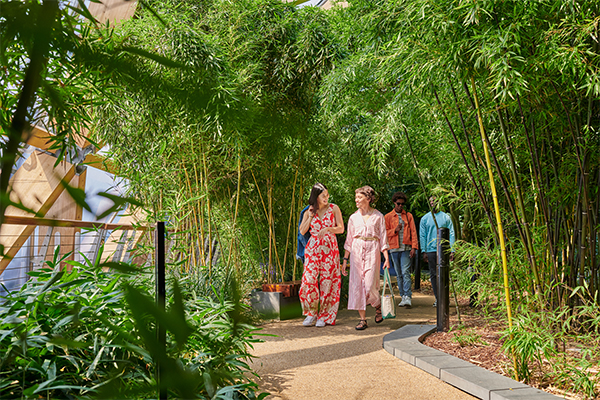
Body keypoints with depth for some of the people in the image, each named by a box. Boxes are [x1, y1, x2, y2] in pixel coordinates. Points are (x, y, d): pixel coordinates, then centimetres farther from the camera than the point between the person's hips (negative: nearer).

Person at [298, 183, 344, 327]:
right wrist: (310, 217, -5)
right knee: (310, 278, -7)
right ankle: (311, 313, 11)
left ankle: (324, 316, 10)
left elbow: (341, 229, 0)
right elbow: (302, 231, 3)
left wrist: (327, 229, -16)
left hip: (329, 248, -1)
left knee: (327, 280, -2)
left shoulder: (334, 208, 4)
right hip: (313, 248, 1)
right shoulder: (309, 211, 9)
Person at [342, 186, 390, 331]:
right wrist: (345, 259, 9)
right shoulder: (354, 217, 10)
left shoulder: (378, 216, 3)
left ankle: (378, 306, 21)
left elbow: (383, 238, 3)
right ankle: (362, 319, 8)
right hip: (356, 251, 3)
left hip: (372, 251, -3)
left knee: (370, 285, -11)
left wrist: (386, 258, -5)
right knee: (357, 285, -1)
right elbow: (349, 240, 13)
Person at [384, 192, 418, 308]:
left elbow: (413, 232, 6)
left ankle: (408, 297, -16)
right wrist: (395, 230, -12)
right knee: (399, 274, 6)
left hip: (406, 248, -1)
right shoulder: (388, 217, 9)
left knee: (405, 272, -13)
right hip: (394, 248, 1)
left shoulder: (408, 216, 11)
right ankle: (403, 297, 12)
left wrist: (414, 247, -3)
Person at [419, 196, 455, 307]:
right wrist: (424, 251, 0)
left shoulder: (446, 217, 7)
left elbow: (451, 234, 5)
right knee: (433, 274, 3)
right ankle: (437, 298, 10)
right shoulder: (425, 218, 10)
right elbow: (422, 236, 9)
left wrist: (452, 250, -4)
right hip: (431, 250, 1)